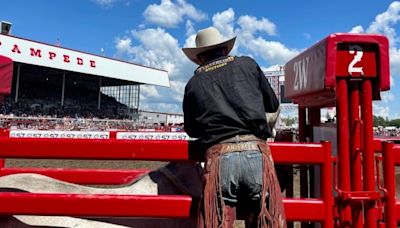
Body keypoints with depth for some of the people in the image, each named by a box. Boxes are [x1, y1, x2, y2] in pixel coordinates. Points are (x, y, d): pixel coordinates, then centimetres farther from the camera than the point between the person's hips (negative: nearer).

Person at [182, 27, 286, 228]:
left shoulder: (193, 83, 14)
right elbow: (273, 104, 23)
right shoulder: (248, 64, 15)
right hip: (256, 154, 1)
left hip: (219, 157, 0)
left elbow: (191, 130, 21)